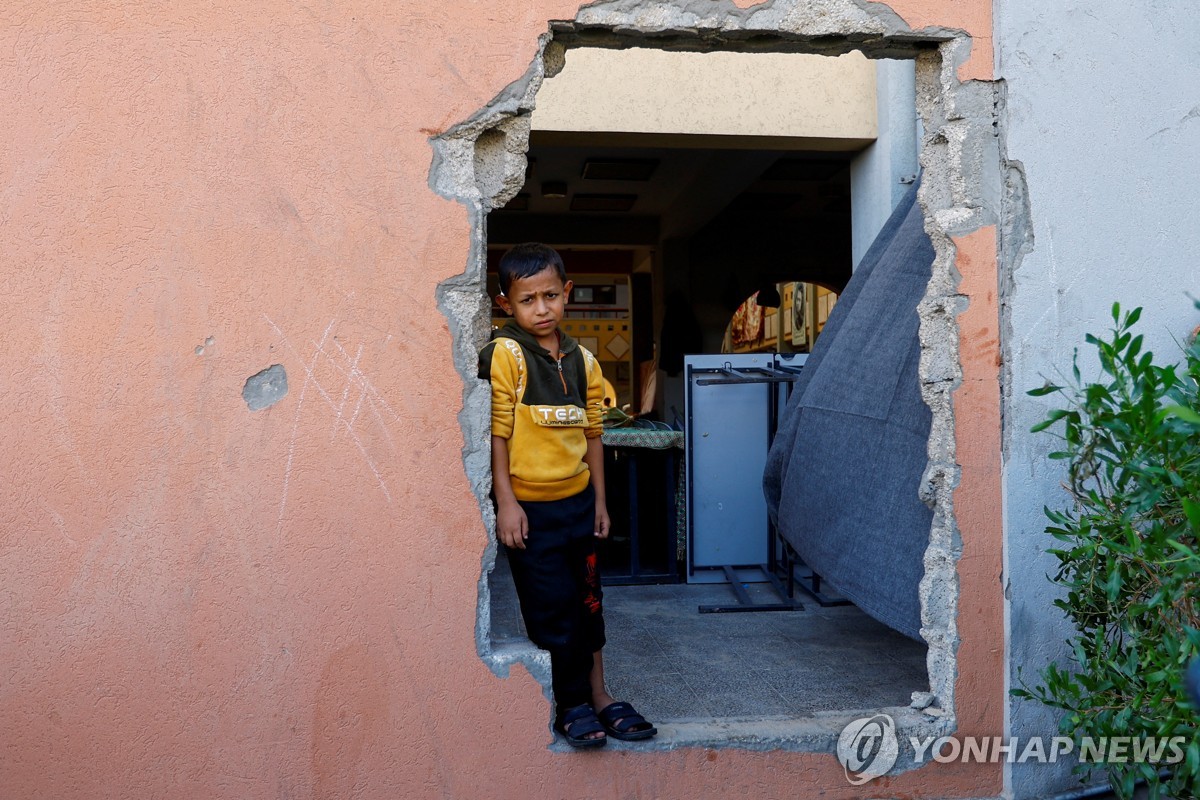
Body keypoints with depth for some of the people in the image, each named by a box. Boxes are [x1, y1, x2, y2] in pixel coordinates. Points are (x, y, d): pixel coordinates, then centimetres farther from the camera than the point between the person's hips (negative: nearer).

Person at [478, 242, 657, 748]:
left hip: (578, 499, 6)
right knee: (552, 607, 3)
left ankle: (597, 694, 30)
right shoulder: (504, 354, -11)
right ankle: (571, 704, 20)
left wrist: (599, 500, 12)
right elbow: (496, 432, -13)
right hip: (529, 505, -5)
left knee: (587, 602, 15)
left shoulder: (583, 360, 6)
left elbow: (592, 433, 12)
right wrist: (505, 503, -15)